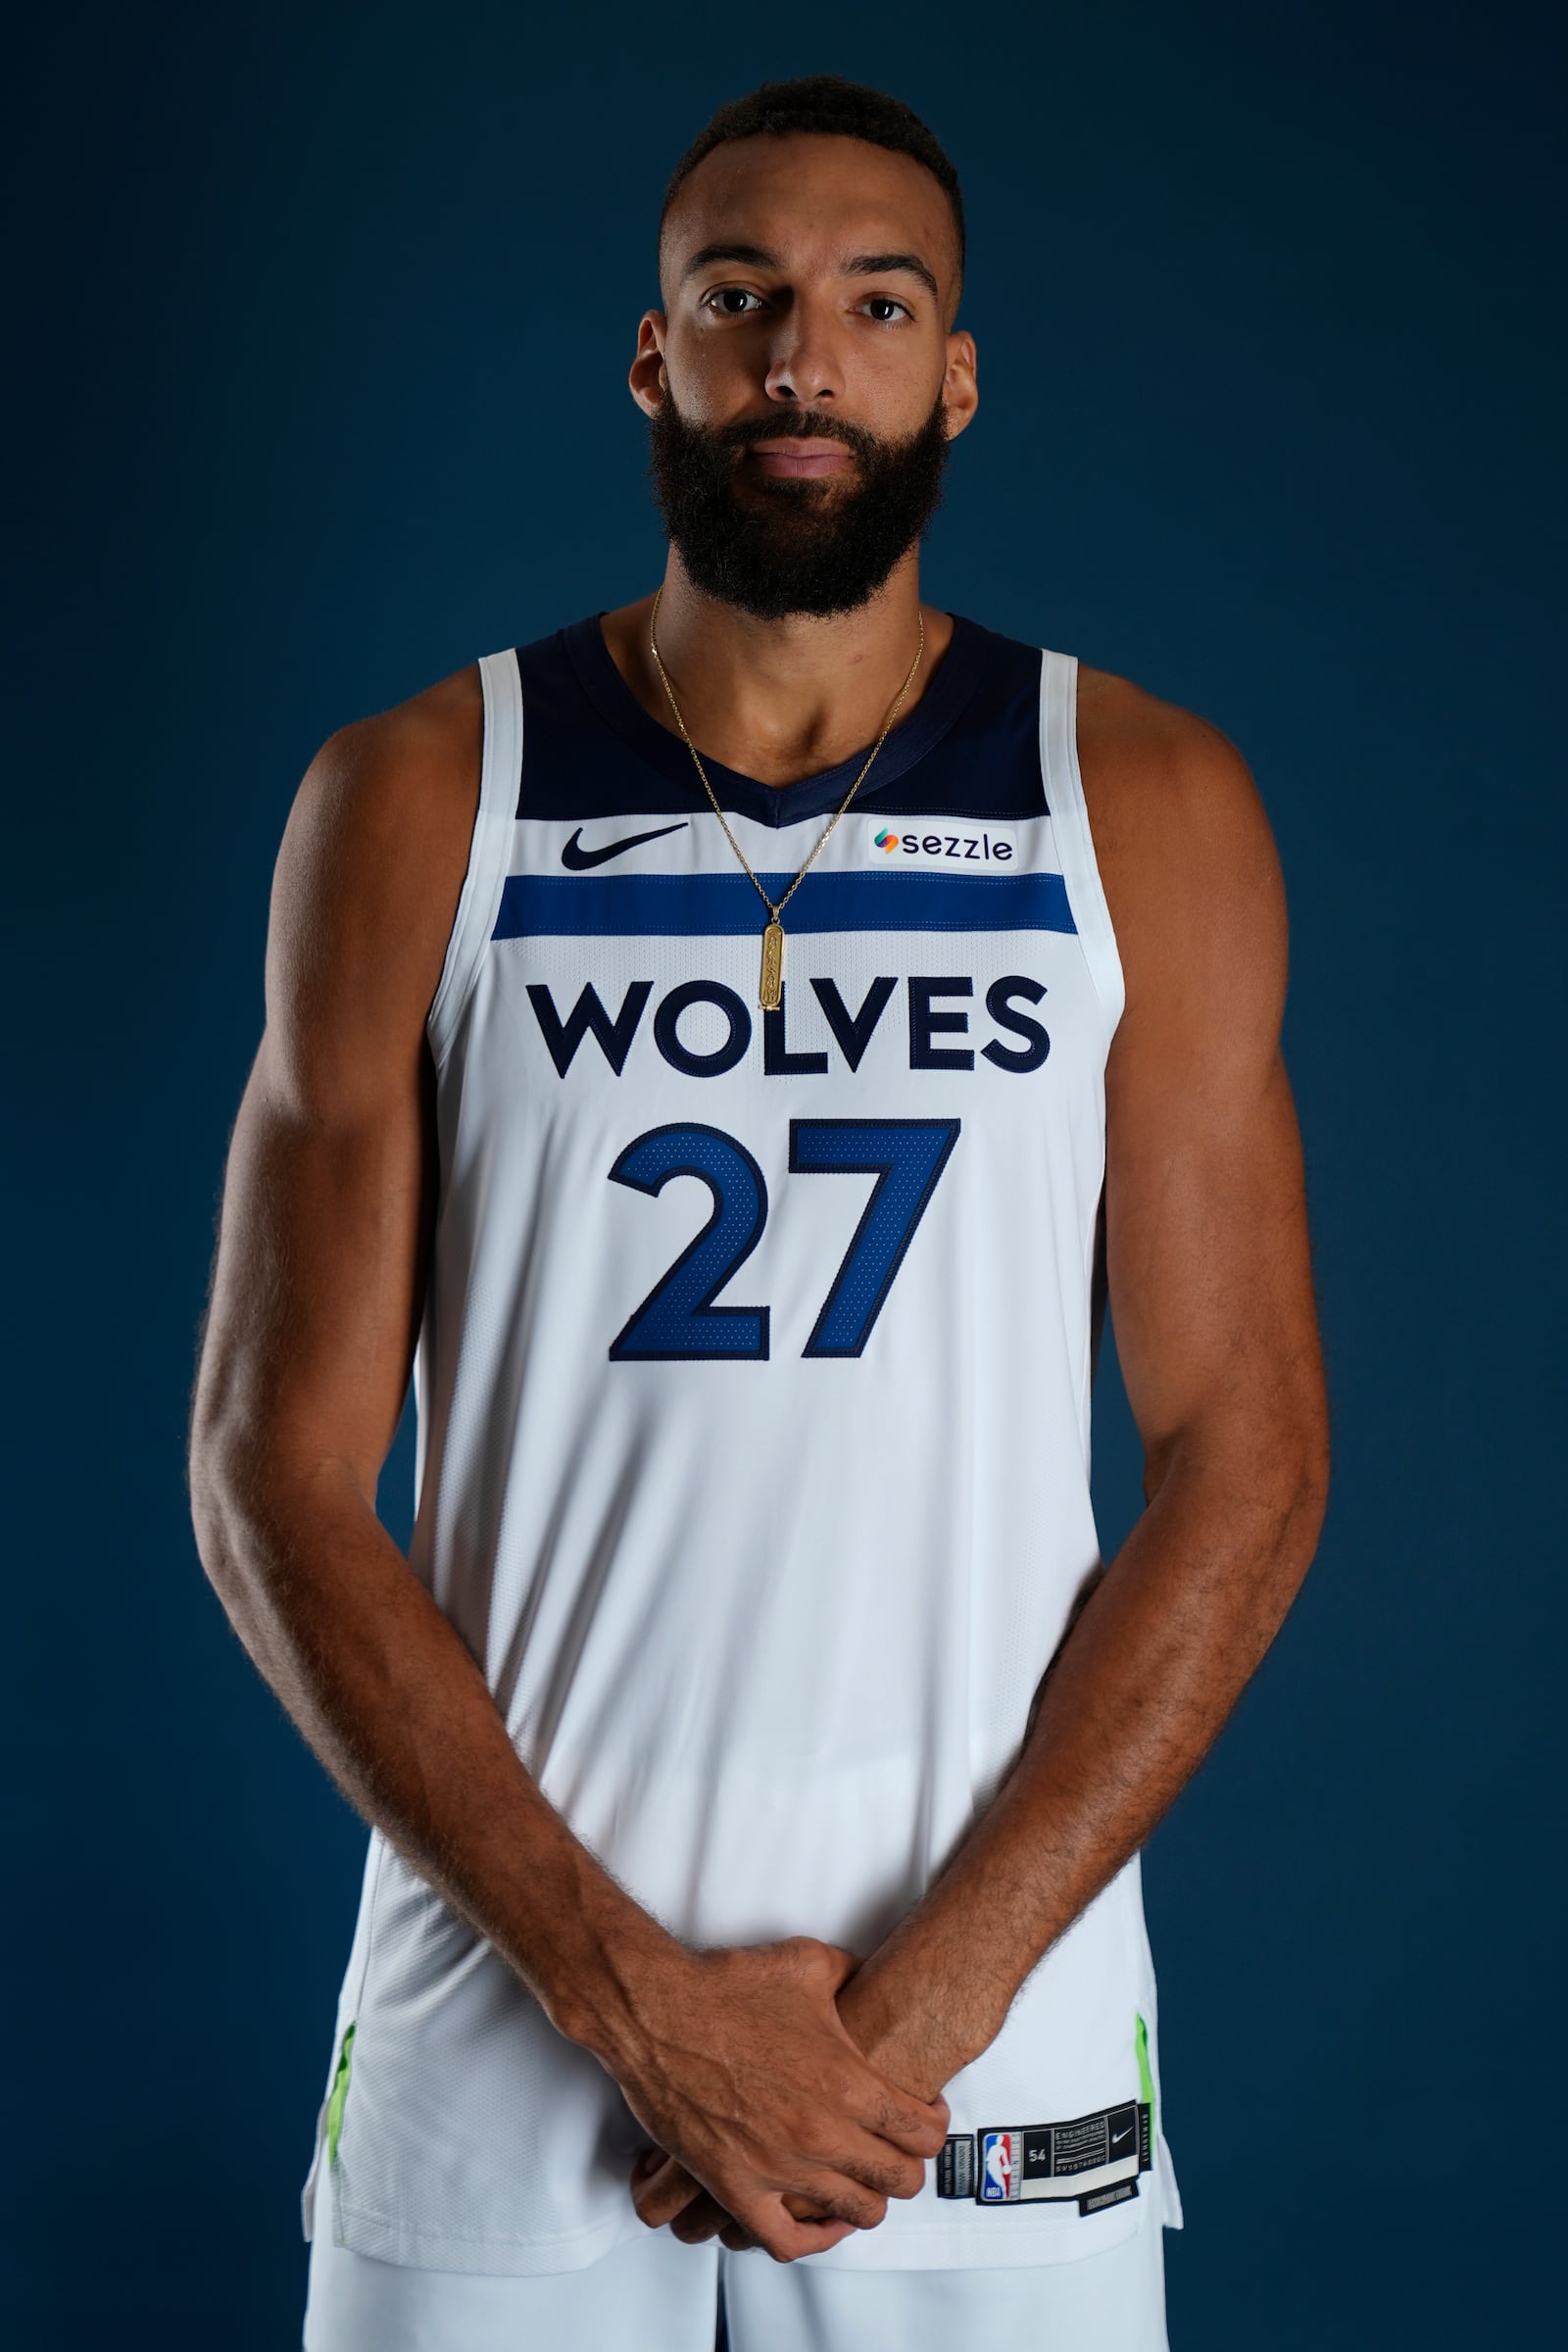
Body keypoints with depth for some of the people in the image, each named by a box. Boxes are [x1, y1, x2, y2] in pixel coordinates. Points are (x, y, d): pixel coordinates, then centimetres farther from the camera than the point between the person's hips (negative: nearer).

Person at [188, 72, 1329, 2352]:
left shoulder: (1147, 808, 1)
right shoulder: (416, 800, 0)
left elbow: (1244, 1456, -2)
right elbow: (276, 1471, -3)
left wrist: (923, 2000, -11)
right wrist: (628, 1990, -11)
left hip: (989, 2041, 0)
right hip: (501, 2030, 0)